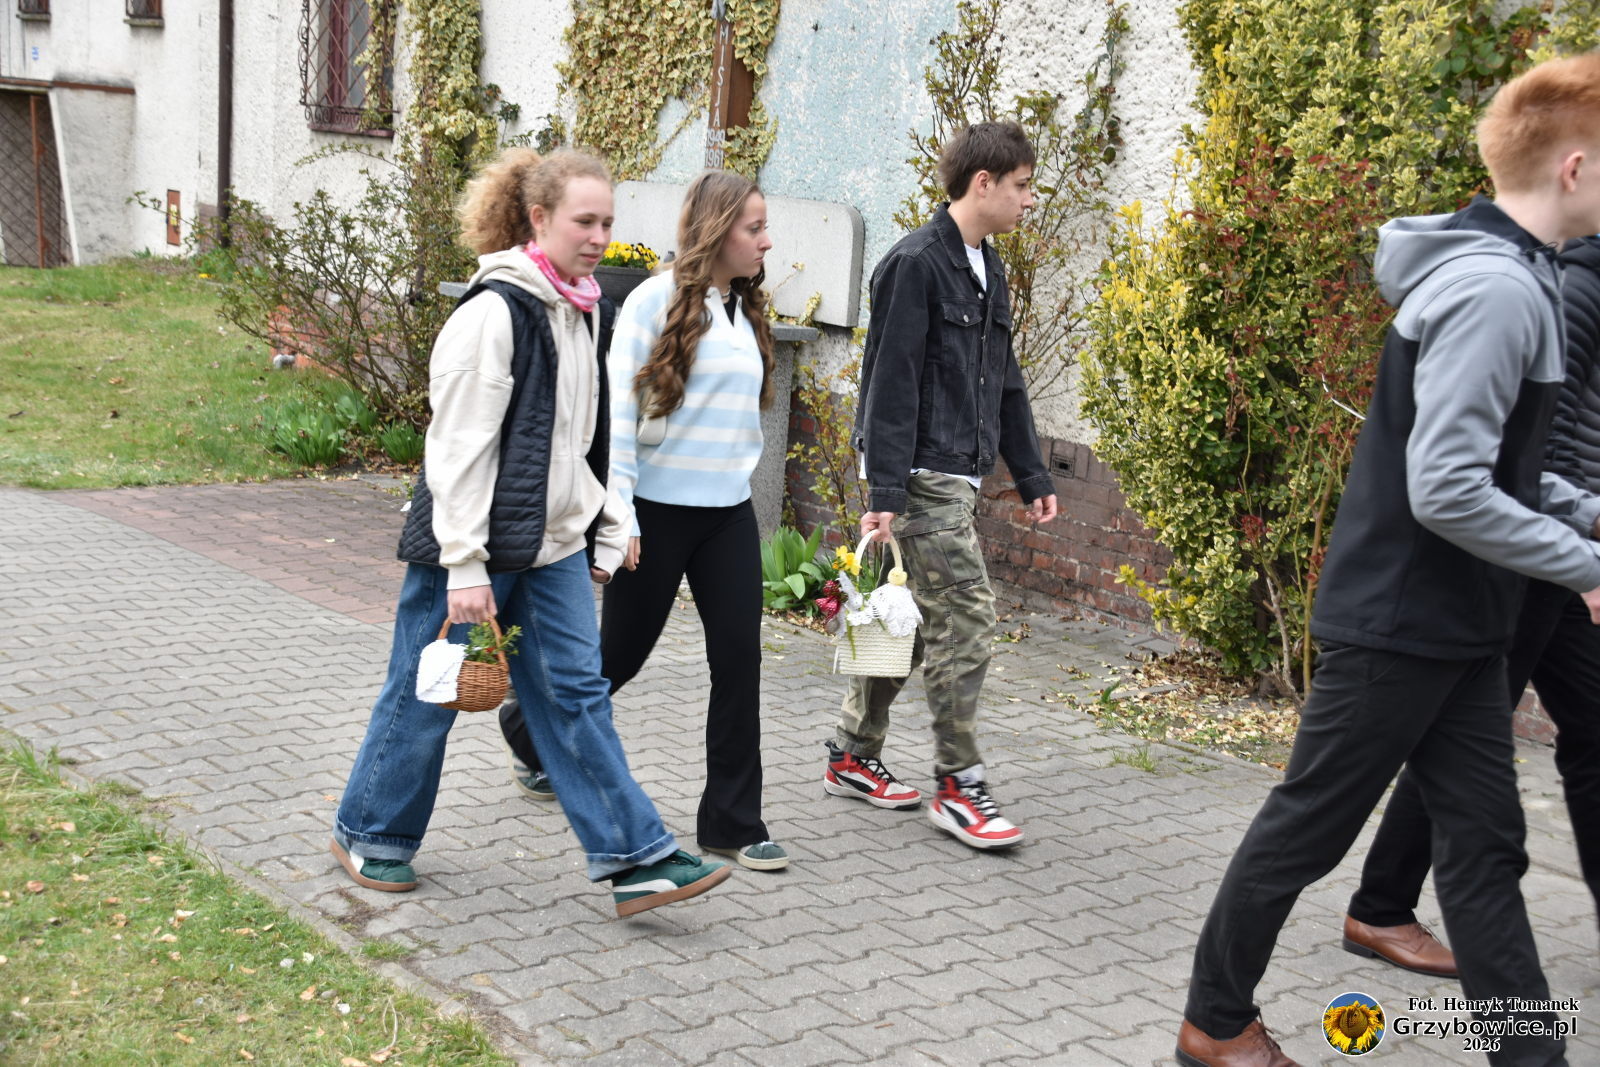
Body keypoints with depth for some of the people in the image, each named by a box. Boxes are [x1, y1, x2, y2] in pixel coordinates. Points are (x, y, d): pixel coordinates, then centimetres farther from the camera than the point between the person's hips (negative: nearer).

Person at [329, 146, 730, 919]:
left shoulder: (589, 313, 9)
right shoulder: (496, 312, -17)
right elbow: (459, 447, -19)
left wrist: (607, 528, 16)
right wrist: (465, 566, -20)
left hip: (552, 546, 7)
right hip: (473, 543, -7)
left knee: (576, 694, 5)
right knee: (426, 695, 7)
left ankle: (635, 859, 5)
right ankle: (369, 834, 27)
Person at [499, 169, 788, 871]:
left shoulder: (745, 311, 11)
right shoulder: (658, 299, -10)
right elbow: (618, 409, -13)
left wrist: (734, 479, 14)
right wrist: (617, 512, -16)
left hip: (729, 513, 6)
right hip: (659, 509, -6)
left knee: (739, 657, -1)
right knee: (622, 651, 7)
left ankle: (733, 822, 7)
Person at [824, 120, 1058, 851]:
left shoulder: (987, 270, 16)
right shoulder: (916, 263, -12)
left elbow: (1004, 381, 22)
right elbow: (892, 383, -16)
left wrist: (1031, 475, 19)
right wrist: (885, 492, -20)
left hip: (960, 477, 9)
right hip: (923, 476, -9)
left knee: (917, 620, 13)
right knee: (966, 619, -9)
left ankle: (854, 757, 24)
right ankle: (959, 787, -1)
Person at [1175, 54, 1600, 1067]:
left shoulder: (1506, 275, 10)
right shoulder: (1497, 290, -21)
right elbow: (1448, 492, -26)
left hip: (1457, 627, 9)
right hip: (1400, 623, -9)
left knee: (1486, 845, 10)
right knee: (1306, 828, 5)